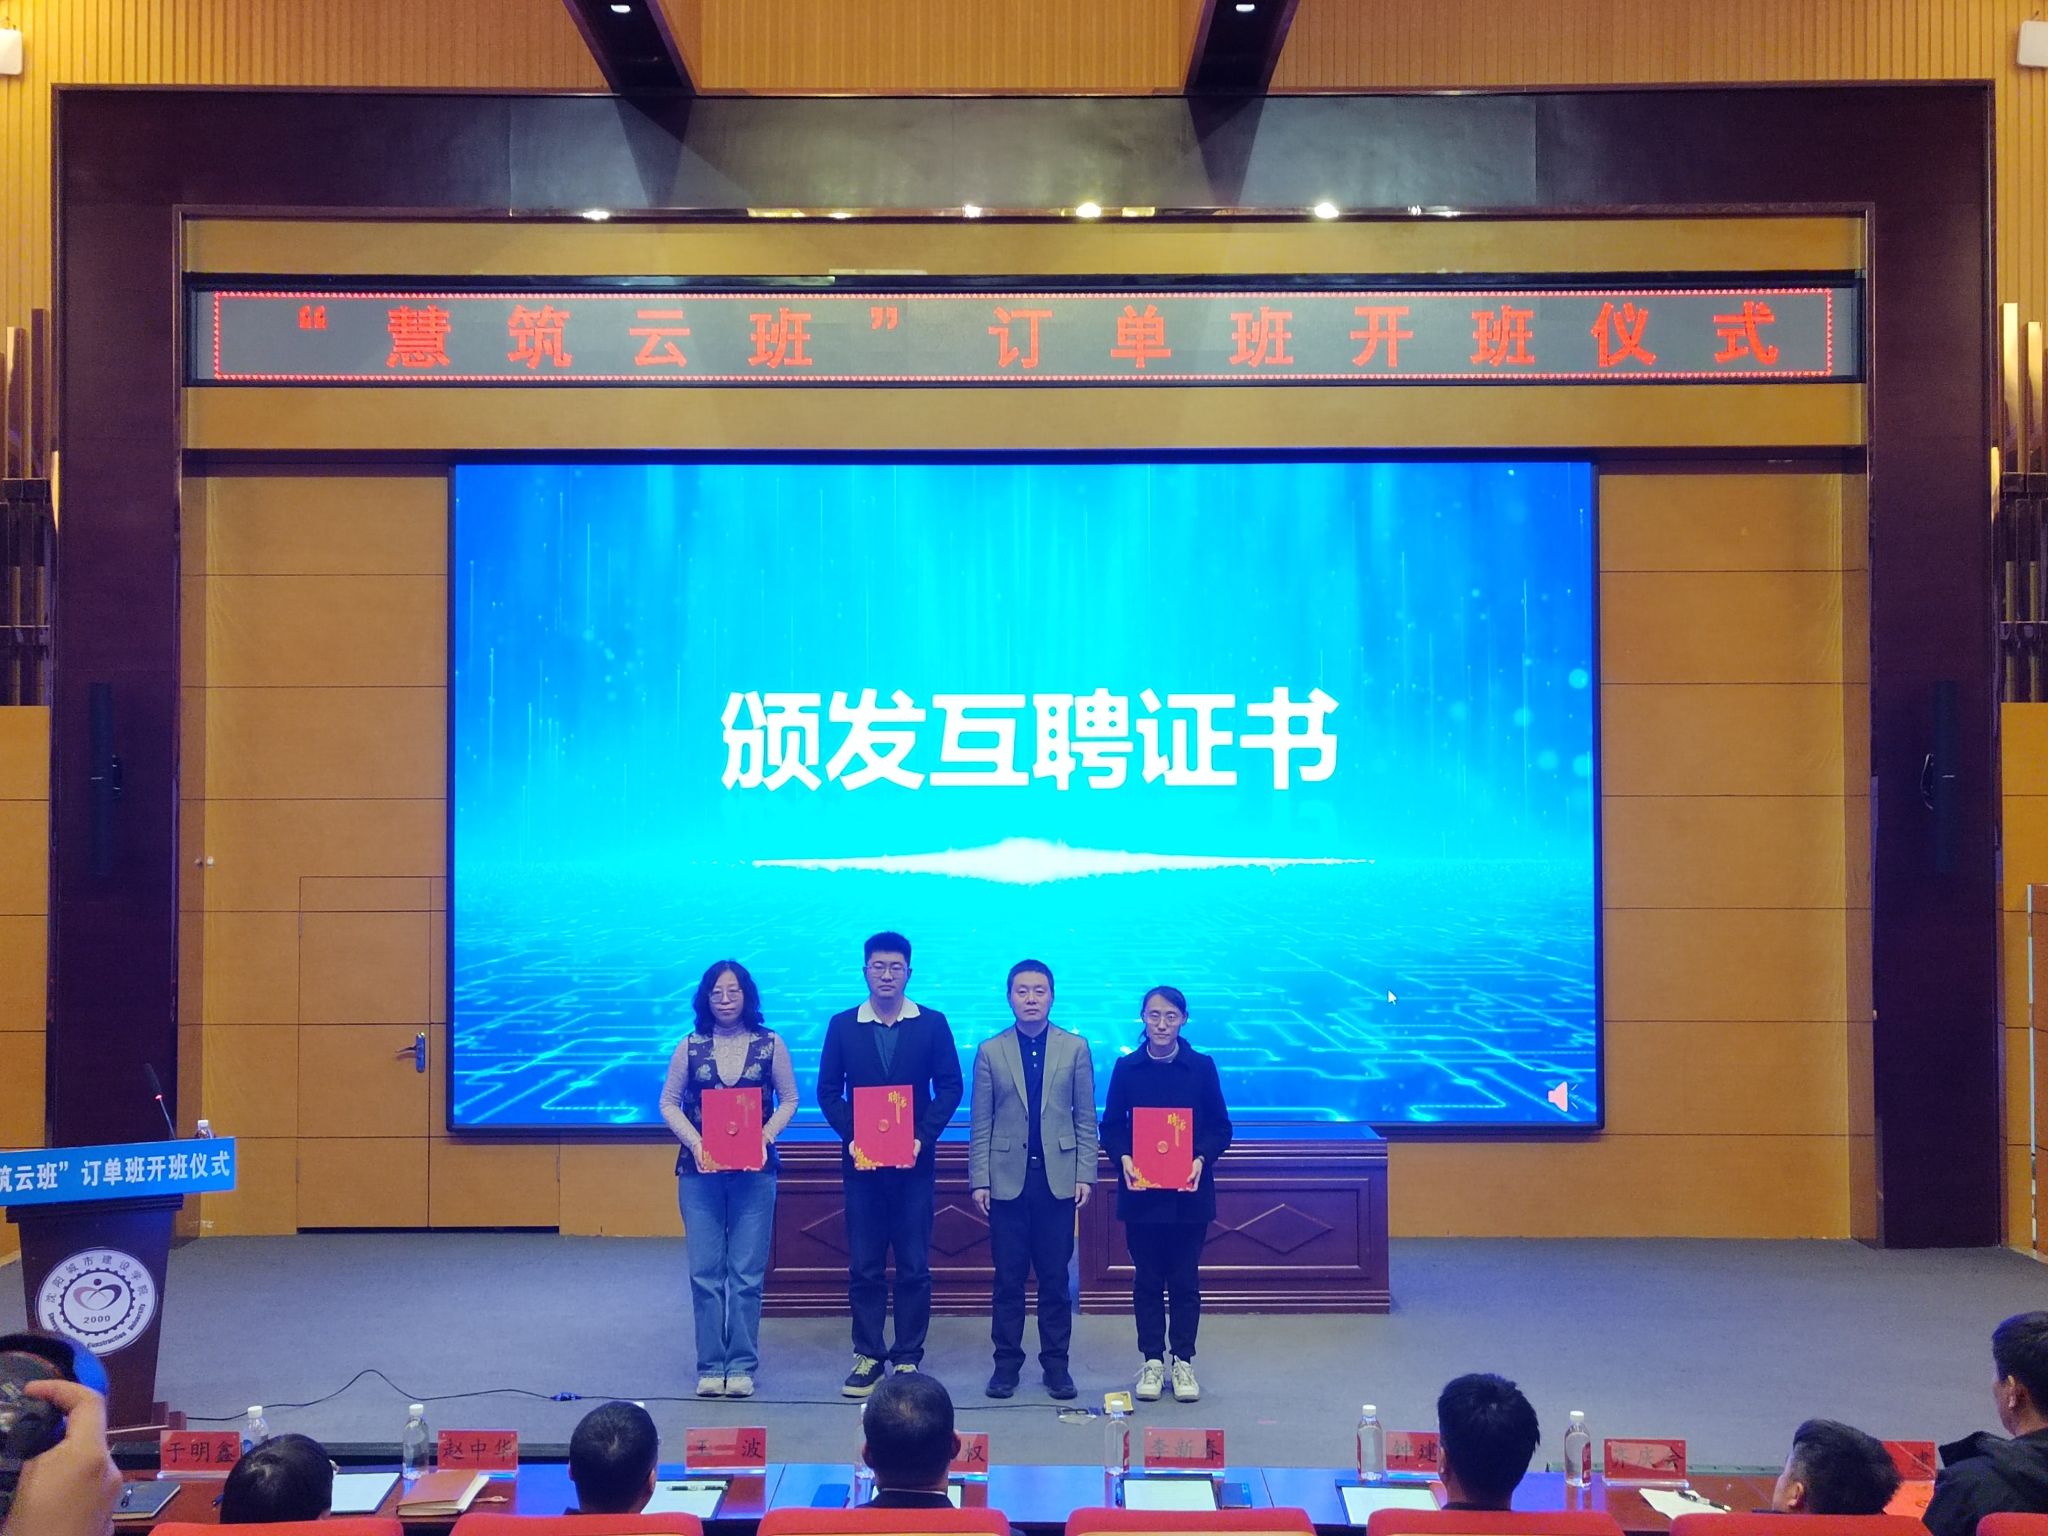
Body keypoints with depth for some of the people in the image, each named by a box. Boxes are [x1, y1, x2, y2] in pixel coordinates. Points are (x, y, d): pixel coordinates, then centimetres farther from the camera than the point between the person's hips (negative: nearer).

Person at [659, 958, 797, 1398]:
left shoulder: (770, 1044, 3)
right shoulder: (690, 1047, 4)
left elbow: (788, 1100, 7)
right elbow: (669, 1102, 7)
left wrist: (765, 1135, -9)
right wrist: (694, 1142, -8)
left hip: (755, 1171, -1)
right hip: (700, 1171, 1)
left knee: (747, 1272, 0)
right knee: (705, 1271, 2)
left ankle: (742, 1366, 7)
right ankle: (710, 1366, 9)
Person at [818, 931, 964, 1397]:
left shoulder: (932, 1024, 3)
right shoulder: (843, 1025, 6)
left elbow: (950, 1088, 1)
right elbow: (828, 1090, 5)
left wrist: (923, 1137, -11)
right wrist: (852, 1137, -9)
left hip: (913, 1162, -1)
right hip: (862, 1162, 1)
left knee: (914, 1267, 1)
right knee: (863, 1266, 3)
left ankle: (908, 1358, 8)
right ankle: (868, 1356, 11)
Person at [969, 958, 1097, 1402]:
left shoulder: (1075, 1048, 5)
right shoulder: (990, 1051, 5)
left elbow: (1086, 1119, 5)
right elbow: (981, 1124, 4)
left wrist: (1085, 1175, -2)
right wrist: (979, 1179, -1)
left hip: (1058, 1178, 0)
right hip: (1008, 1179, 0)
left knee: (1055, 1278, 4)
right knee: (1009, 1278, 3)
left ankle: (1056, 1363, 11)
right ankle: (1007, 1362, 11)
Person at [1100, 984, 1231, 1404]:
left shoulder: (1202, 1067, 1)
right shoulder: (1126, 1068, 2)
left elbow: (1221, 1128, 3)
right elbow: (1110, 1126, 4)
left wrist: (1201, 1158, -14)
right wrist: (1123, 1157, -14)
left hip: (1189, 1192, 0)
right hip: (1141, 1190, 1)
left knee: (1185, 1279, 4)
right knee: (1147, 1278, 6)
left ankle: (1183, 1361, 14)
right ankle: (1152, 1361, 15)